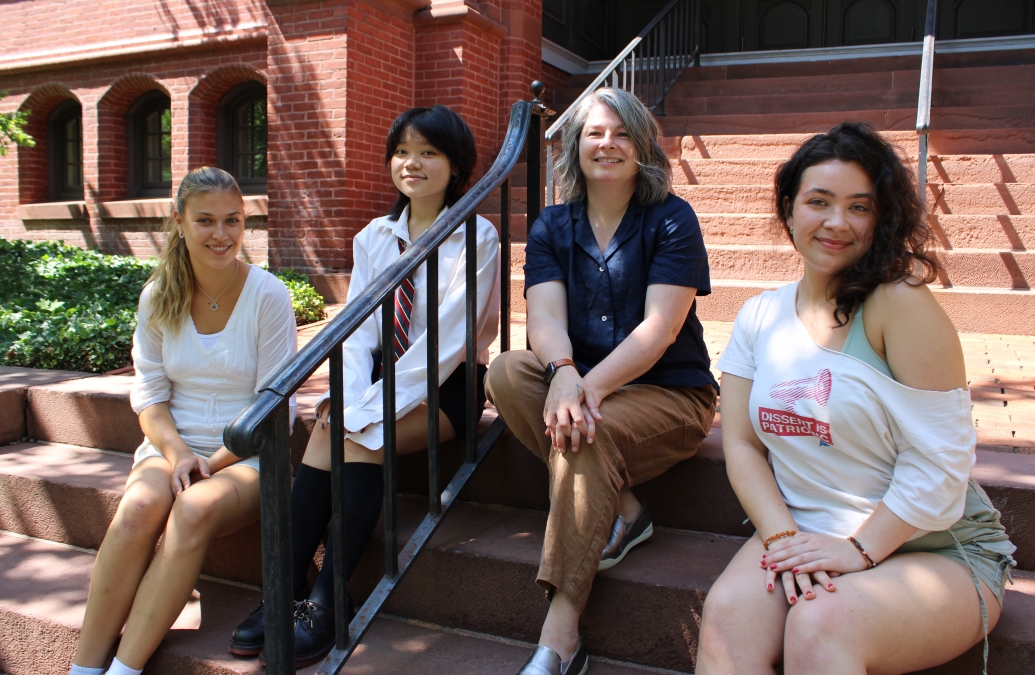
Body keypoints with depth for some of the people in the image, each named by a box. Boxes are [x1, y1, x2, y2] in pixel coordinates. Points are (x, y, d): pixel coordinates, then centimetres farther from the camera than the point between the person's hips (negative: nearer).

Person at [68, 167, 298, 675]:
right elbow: (148, 394, 6)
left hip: (247, 455, -2)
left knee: (196, 510, -33)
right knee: (139, 509, -29)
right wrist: (179, 453, -13)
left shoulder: (268, 296, -6)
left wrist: (213, 463, -15)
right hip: (172, 447, 3)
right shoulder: (159, 298, 5)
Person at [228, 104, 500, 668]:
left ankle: (325, 603, -24)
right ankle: (285, 591, -22)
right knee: (329, 428, -25)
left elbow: (447, 339, -18)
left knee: (361, 438, -29)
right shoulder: (373, 238, 10)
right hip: (384, 371, 5)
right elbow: (357, 328, 1)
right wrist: (348, 396, -20)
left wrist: (371, 409, -25)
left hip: (446, 386, -4)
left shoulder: (476, 239, -8)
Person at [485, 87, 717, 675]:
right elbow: (546, 317, -9)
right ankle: (622, 511, -17)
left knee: (587, 435, -33)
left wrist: (590, 387, -30)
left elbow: (658, 328, -15)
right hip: (583, 383, 5)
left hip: (670, 392, -4)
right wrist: (563, 374, -32)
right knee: (506, 372, -23)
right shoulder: (552, 227, 7)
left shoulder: (671, 220, -4)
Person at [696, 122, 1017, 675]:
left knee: (821, 625, -31)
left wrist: (859, 549, -16)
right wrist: (784, 536, -12)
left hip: (933, 552, -3)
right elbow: (741, 444, 1)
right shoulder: (760, 317, 5)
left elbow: (938, 464, -14)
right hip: (806, 539, 4)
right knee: (727, 614, -24)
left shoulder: (900, 302, -12)